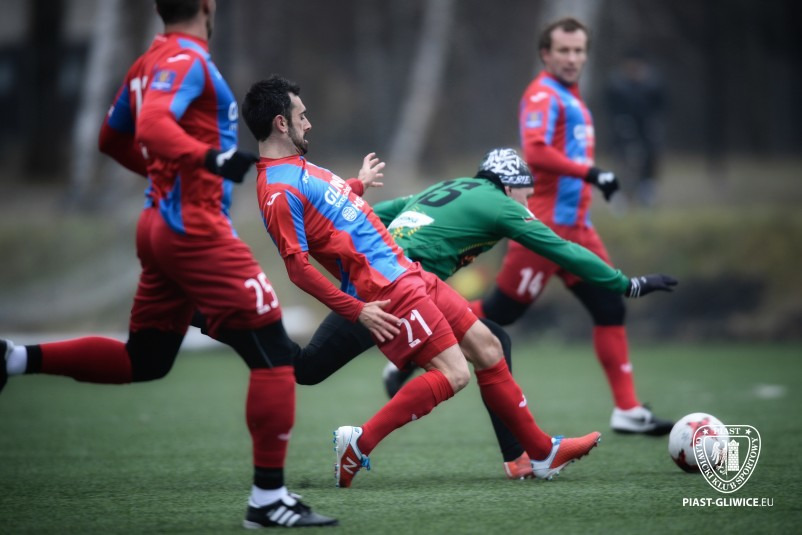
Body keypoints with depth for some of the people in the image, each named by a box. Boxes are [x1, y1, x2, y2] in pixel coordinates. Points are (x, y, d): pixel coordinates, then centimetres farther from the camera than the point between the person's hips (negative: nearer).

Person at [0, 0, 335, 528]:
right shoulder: (188, 60, -11)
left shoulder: (149, 64, 15)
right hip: (197, 230, -10)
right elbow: (152, 128, -28)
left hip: (160, 224, 10)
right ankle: (269, 499, -6)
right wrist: (209, 157, -40)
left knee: (143, 360, 21)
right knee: (273, 351, -7)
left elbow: (112, 138, 27)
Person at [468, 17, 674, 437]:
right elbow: (535, 152, -25)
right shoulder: (543, 95, -10)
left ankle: (628, 411, 5)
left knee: (610, 309, 4)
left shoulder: (570, 98, 19)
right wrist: (591, 174, -28)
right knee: (501, 311, -5)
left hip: (575, 227, 9)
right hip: (546, 225, -9)